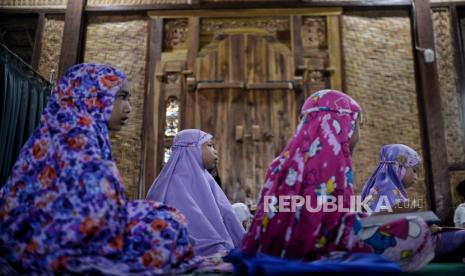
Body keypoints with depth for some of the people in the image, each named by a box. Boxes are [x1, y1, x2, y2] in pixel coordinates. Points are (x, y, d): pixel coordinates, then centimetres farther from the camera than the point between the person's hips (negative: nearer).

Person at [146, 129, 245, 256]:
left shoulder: (207, 180, 12)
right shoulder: (175, 183, -9)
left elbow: (227, 216, 4)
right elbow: (194, 225, -18)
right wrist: (220, 251, -23)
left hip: (217, 256, 6)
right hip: (192, 257, -6)